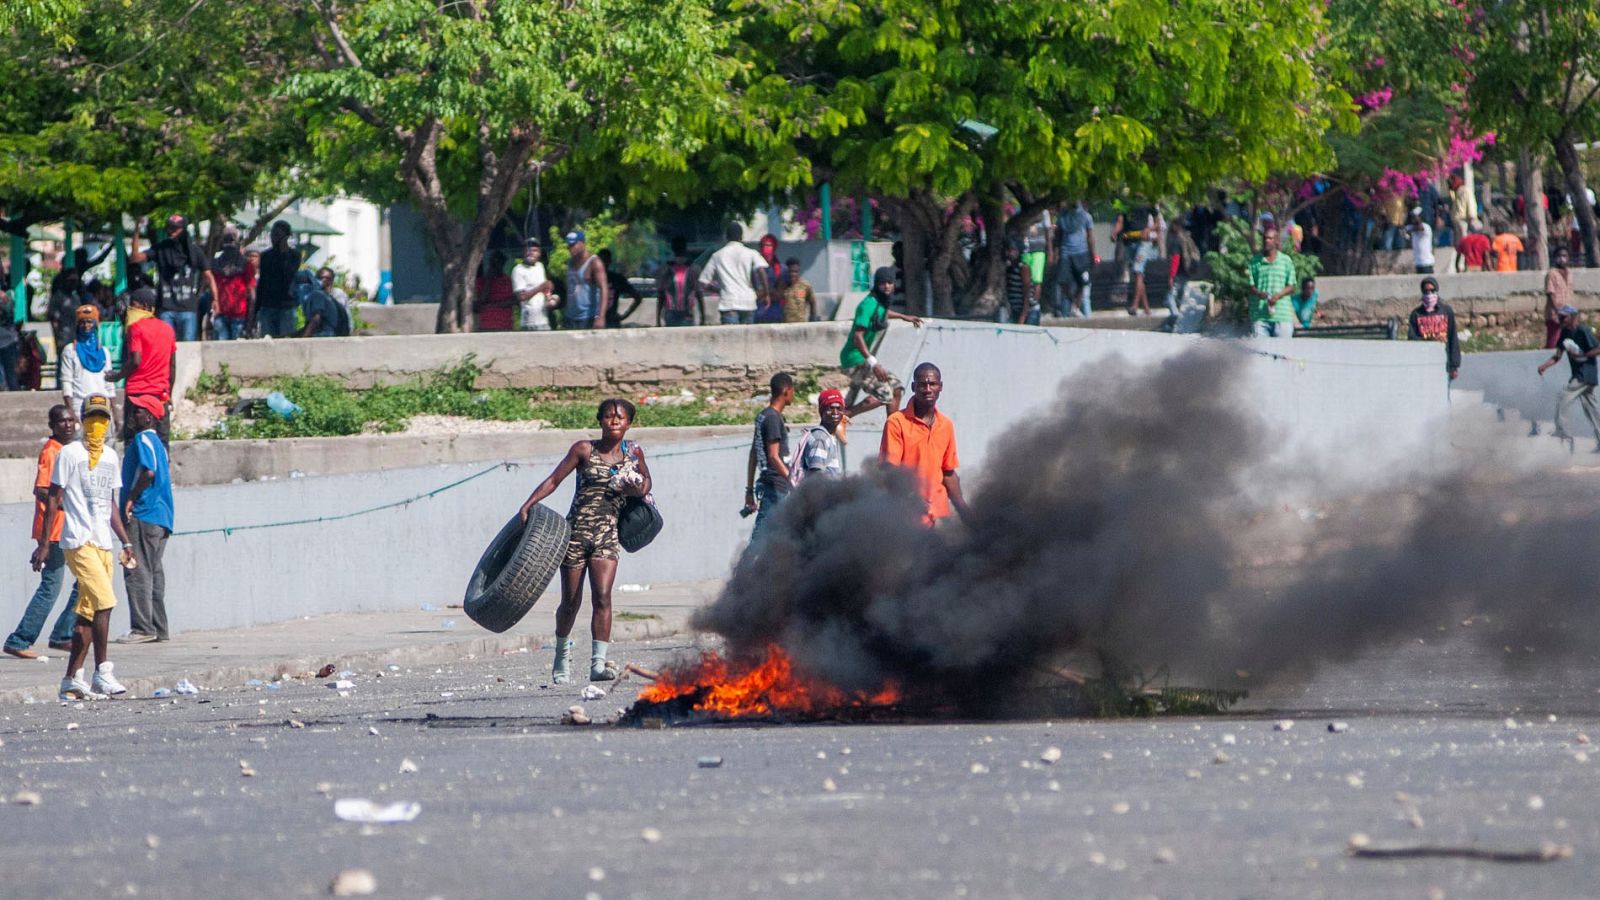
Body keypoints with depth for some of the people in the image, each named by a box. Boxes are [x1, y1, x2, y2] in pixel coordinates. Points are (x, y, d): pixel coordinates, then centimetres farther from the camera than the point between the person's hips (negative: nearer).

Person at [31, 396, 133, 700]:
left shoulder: (110, 456, 17)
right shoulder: (69, 454, -3)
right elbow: (53, 498, -4)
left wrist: (125, 542, 18)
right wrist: (44, 543, -8)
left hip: (103, 543, 7)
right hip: (78, 541, -7)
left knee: (89, 612, 5)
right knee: (105, 600, -19)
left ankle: (72, 680, 8)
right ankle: (102, 672, -16)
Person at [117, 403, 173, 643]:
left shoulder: (142, 439, -9)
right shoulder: (157, 442, 19)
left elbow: (148, 472, -23)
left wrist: (131, 498, -16)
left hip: (142, 516, -10)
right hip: (160, 518, 10)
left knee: (137, 572, -10)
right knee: (154, 572, 11)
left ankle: (143, 628, -13)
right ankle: (159, 628, 11)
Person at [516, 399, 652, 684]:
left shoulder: (633, 453, 6)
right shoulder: (584, 450, -1)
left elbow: (646, 480, 23)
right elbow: (554, 480, -2)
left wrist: (639, 492, -1)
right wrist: (528, 504, -15)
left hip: (607, 533, 1)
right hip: (577, 530, -1)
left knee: (602, 596, -17)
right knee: (570, 603, 7)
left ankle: (598, 663, -20)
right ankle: (562, 654, 32)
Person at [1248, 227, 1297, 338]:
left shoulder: (1286, 261, 9)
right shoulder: (1255, 261, 11)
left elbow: (1291, 287, 5)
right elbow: (1251, 286, 7)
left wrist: (1278, 295, -13)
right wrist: (1259, 293, -16)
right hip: (1259, 315, 0)